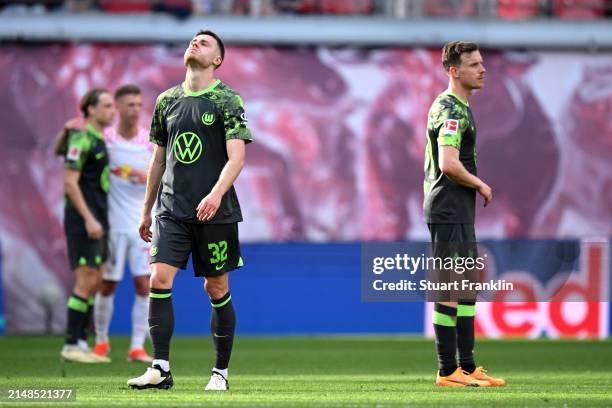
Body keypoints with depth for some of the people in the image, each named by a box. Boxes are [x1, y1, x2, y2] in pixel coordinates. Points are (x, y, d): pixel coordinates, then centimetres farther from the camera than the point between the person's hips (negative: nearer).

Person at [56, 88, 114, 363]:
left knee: (94, 283, 8)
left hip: (96, 221, 10)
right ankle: (71, 346, -7)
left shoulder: (97, 139, 15)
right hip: (82, 220, -10)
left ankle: (81, 343, 11)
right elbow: (70, 181, -18)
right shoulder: (81, 139, -13)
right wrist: (89, 219, -22)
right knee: (86, 281, -11)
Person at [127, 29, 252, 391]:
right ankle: (161, 370, -9)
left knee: (217, 290, 3)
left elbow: (237, 156, -12)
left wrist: (216, 194, -28)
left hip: (215, 212, -3)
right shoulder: (167, 100, 11)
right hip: (171, 209, 3)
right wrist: (147, 211, 20)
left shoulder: (228, 100, -3)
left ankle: (221, 372, 14)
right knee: (159, 280, -11)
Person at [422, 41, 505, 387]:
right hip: (448, 212, -11)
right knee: (450, 290, -7)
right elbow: (449, 165, -27)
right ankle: (448, 371, -4)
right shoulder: (451, 111, -16)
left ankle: (467, 366, 16)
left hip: (460, 212, 11)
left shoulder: (460, 107, 17)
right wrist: (481, 185, -12)